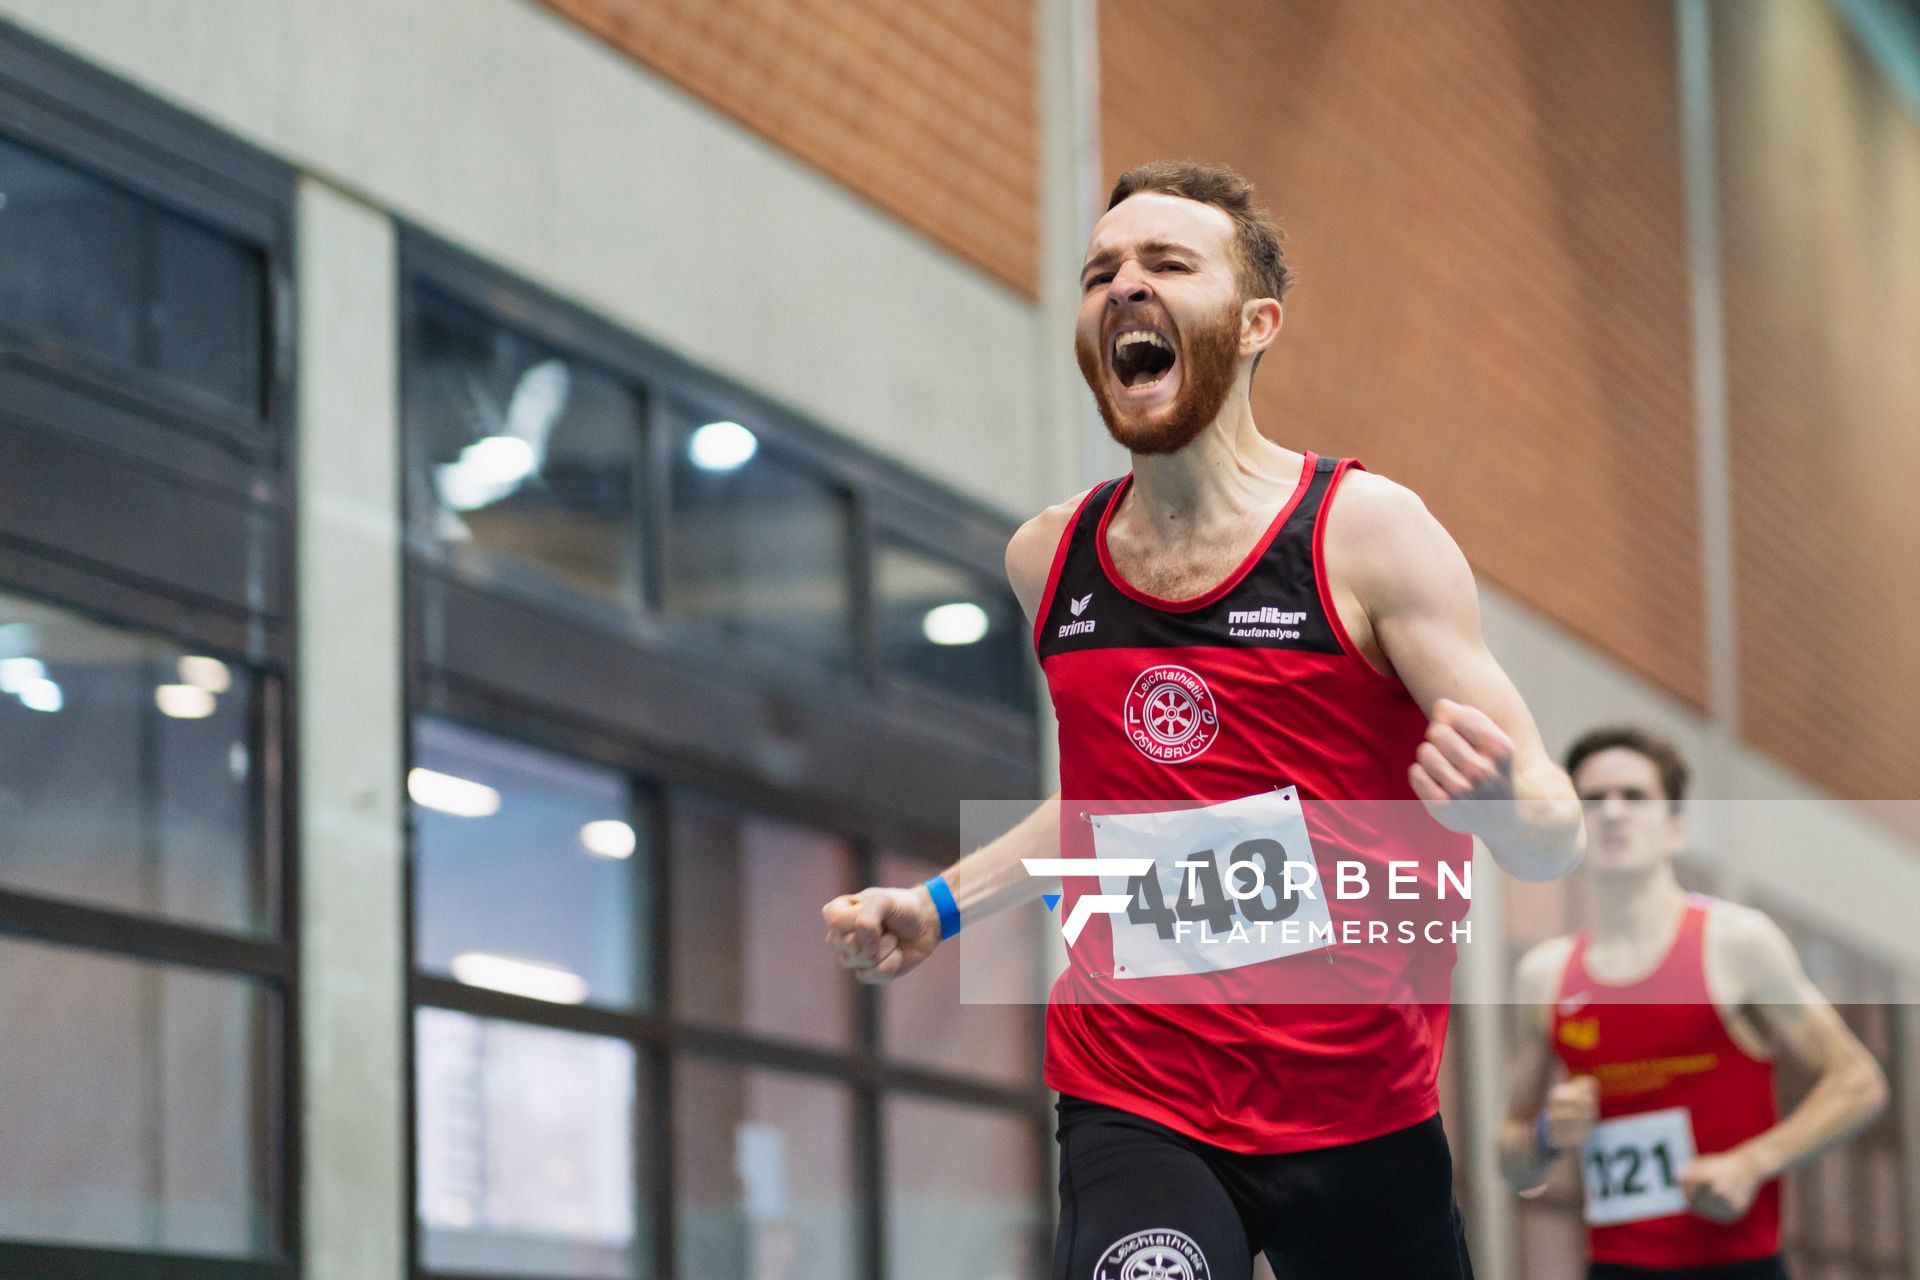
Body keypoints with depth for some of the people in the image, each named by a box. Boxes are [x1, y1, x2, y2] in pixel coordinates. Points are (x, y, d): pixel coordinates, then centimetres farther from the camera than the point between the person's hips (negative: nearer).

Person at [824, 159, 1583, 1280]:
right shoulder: (1050, 559, 7)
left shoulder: (1367, 532, -7)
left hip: (1360, 1119, -2)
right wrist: (943, 905, 18)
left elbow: (1555, 834, -9)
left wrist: (1500, 805, -31)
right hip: (1134, 1113, 2)